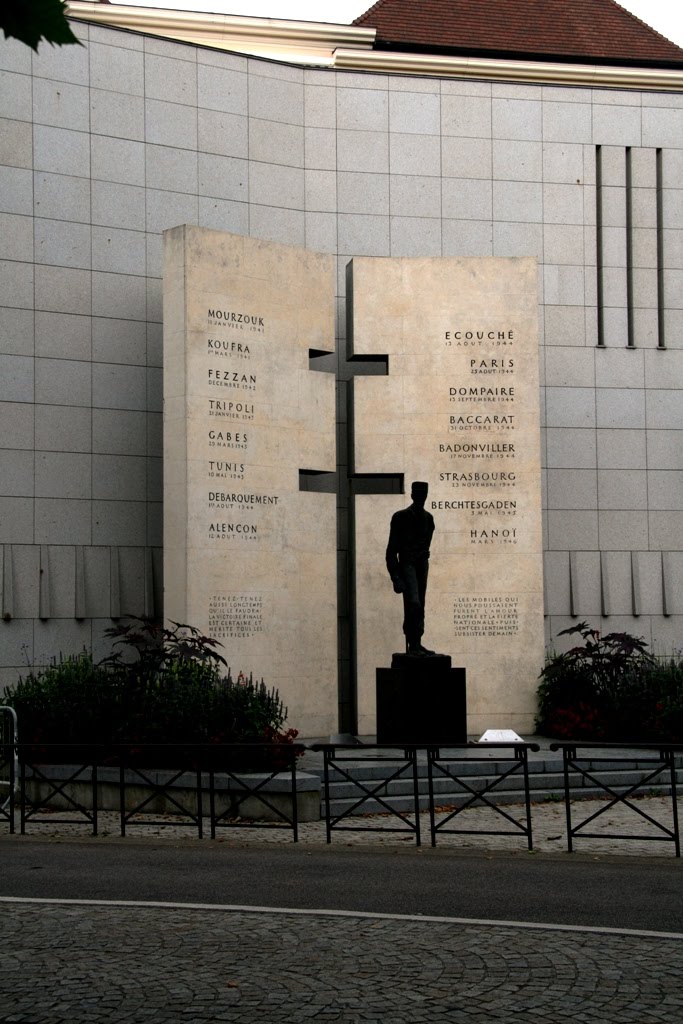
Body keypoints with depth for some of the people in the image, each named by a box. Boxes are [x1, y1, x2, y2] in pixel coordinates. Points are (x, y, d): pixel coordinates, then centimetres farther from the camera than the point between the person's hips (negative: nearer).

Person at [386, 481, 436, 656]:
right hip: (407, 564, -6)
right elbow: (392, 549, -6)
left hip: (422, 564, 6)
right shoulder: (400, 517, -5)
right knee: (414, 604, -17)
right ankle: (413, 644, -15)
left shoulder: (428, 518, 12)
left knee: (419, 607, 6)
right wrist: (395, 575, -13)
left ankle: (416, 644, 10)